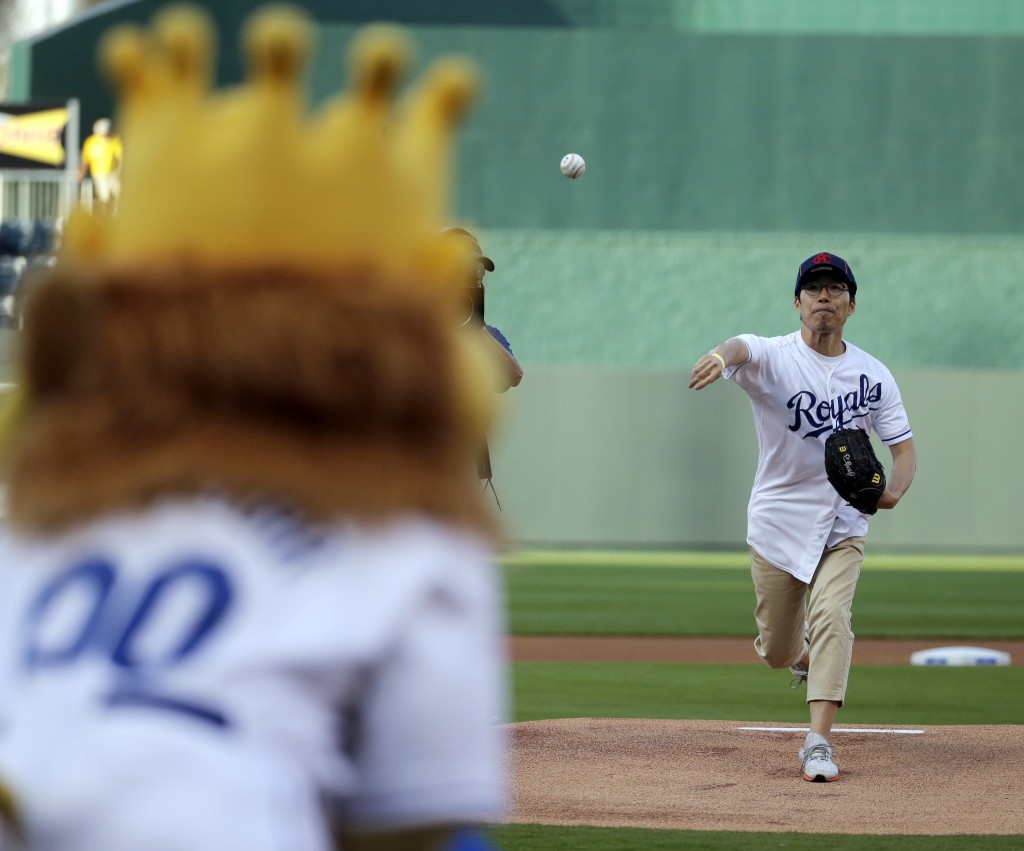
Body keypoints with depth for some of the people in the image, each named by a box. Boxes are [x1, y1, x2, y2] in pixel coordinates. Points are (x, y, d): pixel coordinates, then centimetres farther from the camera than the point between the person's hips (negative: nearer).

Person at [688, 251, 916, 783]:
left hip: (842, 525, 1)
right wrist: (722, 357, -62)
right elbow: (743, 349, -35)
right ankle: (806, 657, 47)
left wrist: (893, 492, -19)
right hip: (778, 523, -1)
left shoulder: (873, 375, 2)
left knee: (831, 618, -22)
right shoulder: (774, 357, -10)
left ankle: (818, 743, -22)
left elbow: (903, 446, 5)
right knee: (776, 650, 10)